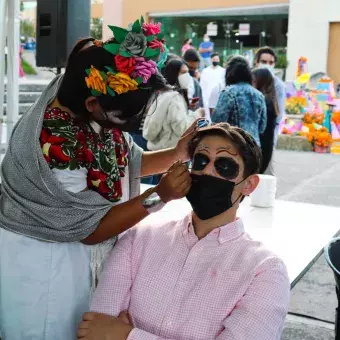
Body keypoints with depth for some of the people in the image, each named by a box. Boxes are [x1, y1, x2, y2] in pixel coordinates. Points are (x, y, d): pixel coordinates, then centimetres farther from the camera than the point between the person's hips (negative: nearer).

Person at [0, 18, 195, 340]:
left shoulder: (96, 114, -10)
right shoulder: (55, 145, -34)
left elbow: (128, 161, 8)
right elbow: (90, 229, -23)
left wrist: (178, 153, -9)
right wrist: (160, 196, -28)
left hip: (83, 257, 8)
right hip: (43, 265, -8)